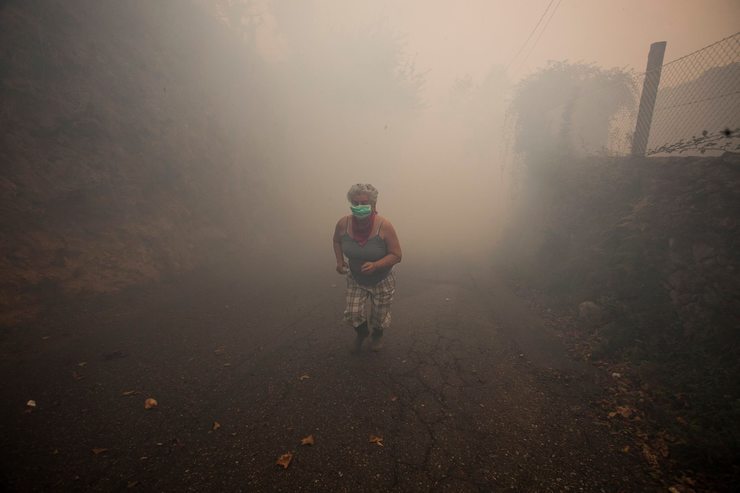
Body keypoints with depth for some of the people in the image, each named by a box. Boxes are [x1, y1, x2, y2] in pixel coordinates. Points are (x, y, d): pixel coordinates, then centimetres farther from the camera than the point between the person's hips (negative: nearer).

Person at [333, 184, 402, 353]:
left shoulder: (384, 226, -27)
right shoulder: (343, 224, -18)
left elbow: (396, 255, -21)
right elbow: (337, 241, 6)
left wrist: (376, 265, -35)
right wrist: (339, 260, -8)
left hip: (382, 281, -2)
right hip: (355, 280, 2)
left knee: (379, 316, 14)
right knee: (352, 314, 0)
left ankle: (377, 335, 53)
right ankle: (362, 333, 40)